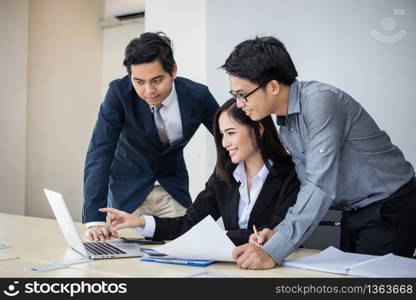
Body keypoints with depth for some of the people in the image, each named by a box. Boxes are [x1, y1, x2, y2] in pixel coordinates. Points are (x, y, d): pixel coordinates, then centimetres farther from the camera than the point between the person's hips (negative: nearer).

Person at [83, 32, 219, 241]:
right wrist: (95, 219, -36)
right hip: (129, 189, -1)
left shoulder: (197, 96, -18)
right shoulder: (119, 92, -23)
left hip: (174, 187, 2)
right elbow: (100, 152, -27)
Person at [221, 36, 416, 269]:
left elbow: (321, 185, -31)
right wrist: (280, 232, -10)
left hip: (390, 209, -8)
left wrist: (274, 252, -34)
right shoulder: (286, 128, 5)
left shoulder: (320, 100, -24)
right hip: (355, 215, 9)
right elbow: (309, 185, 7)